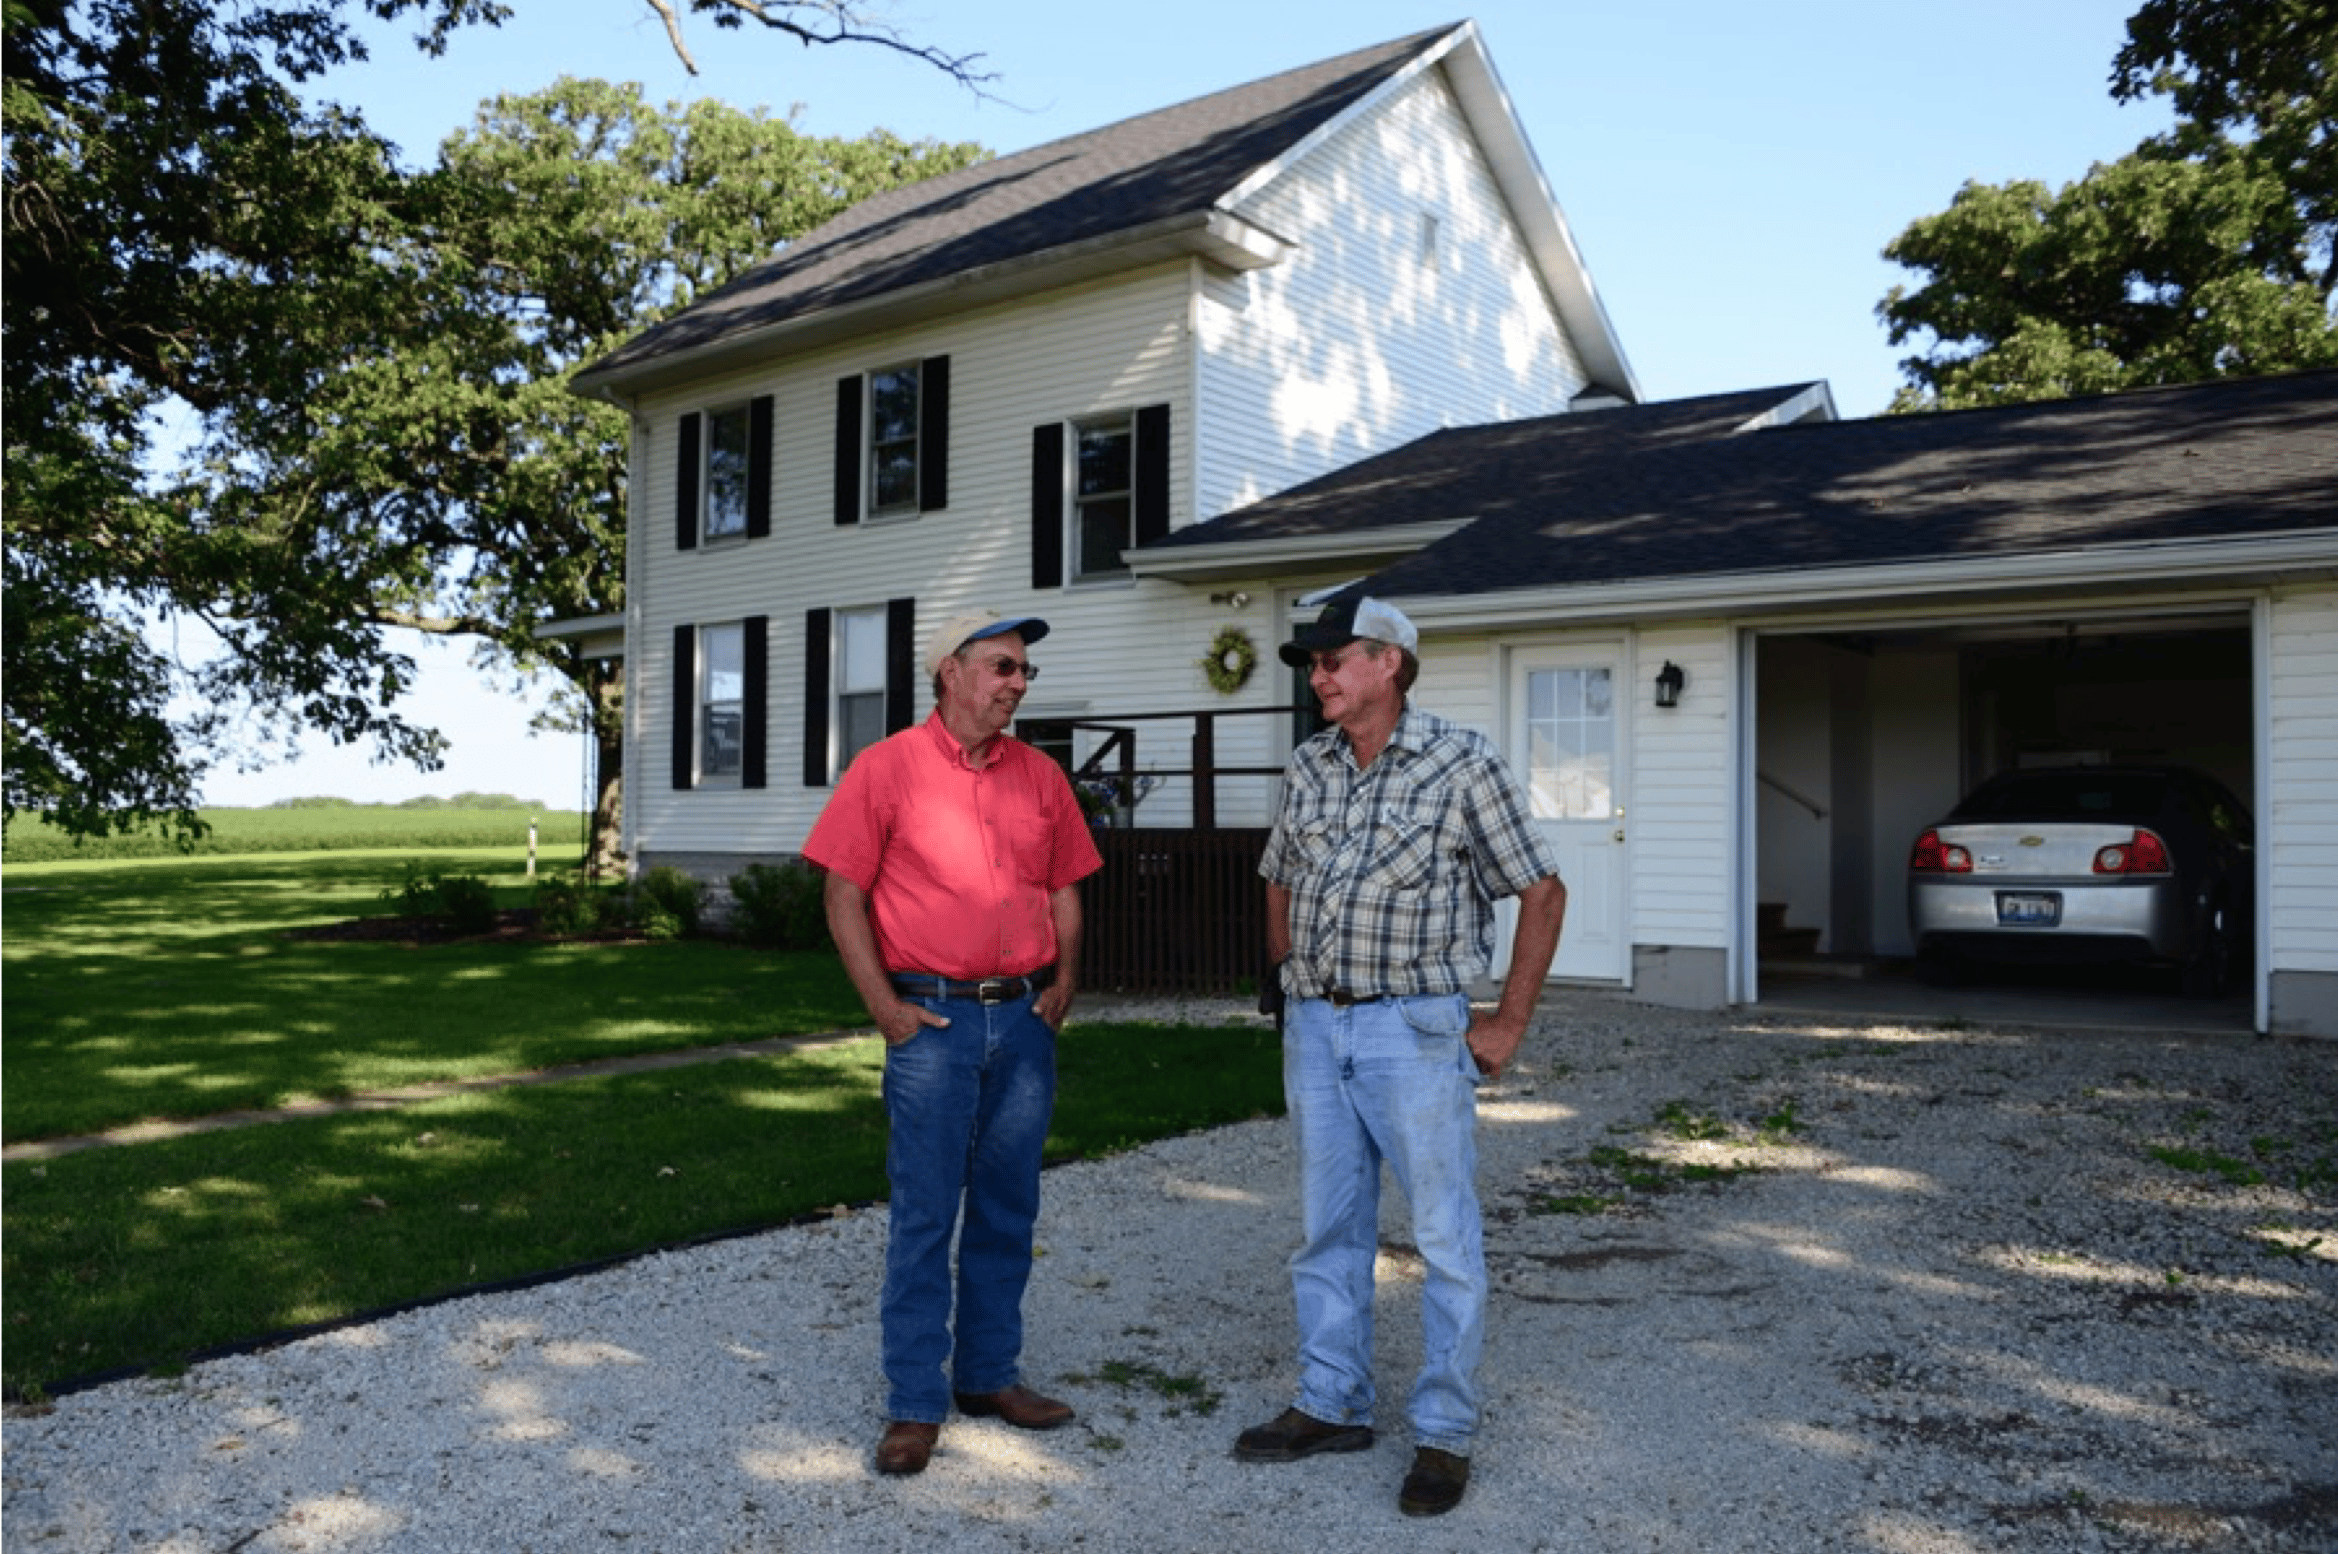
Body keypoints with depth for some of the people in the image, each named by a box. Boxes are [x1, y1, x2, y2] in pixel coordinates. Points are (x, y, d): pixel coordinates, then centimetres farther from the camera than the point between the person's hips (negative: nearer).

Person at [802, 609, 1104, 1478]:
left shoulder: (1040, 777, 9)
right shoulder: (887, 768, -3)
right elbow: (843, 895, -4)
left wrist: (1064, 982, 4)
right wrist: (885, 1007, -9)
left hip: (1024, 1020, 4)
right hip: (933, 1020, -4)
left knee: (1007, 1209, 13)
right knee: (924, 1214, 1)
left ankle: (989, 1374, 27)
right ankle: (915, 1403, 12)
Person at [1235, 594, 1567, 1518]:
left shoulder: (1460, 762, -8)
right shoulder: (1308, 767, 9)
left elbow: (1542, 892, -5)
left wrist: (1509, 1023, -6)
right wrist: (1290, 985, 13)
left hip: (1416, 1028, -5)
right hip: (1313, 1029, 6)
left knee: (1444, 1235, 1)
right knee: (1327, 1228, 14)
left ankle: (1444, 1433, 15)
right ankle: (1332, 1406, 28)